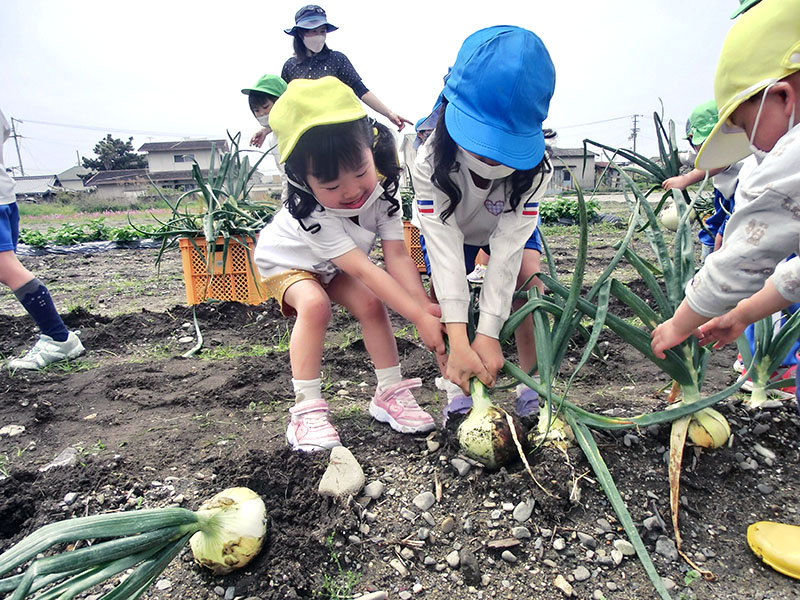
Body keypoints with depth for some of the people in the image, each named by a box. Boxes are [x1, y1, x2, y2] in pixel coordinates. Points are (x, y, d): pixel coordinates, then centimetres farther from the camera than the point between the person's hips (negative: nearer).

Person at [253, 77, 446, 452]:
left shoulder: (381, 187, -26)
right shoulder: (311, 213, -41)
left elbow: (397, 256, -29)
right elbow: (364, 270, -45)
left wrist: (427, 306, -41)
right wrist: (420, 318, -47)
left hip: (334, 264, 5)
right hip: (285, 260, -4)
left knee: (370, 304, -17)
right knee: (315, 304, -32)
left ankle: (390, 393, -3)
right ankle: (306, 409, -23)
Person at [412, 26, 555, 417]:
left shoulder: (534, 167, -35)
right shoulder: (432, 163, -39)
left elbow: (507, 248, -39)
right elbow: (445, 251, -45)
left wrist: (488, 334, -45)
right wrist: (458, 342, -52)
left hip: (508, 223, 0)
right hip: (448, 225, 0)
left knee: (528, 277, -24)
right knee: (444, 289, -21)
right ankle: (458, 384, -5)